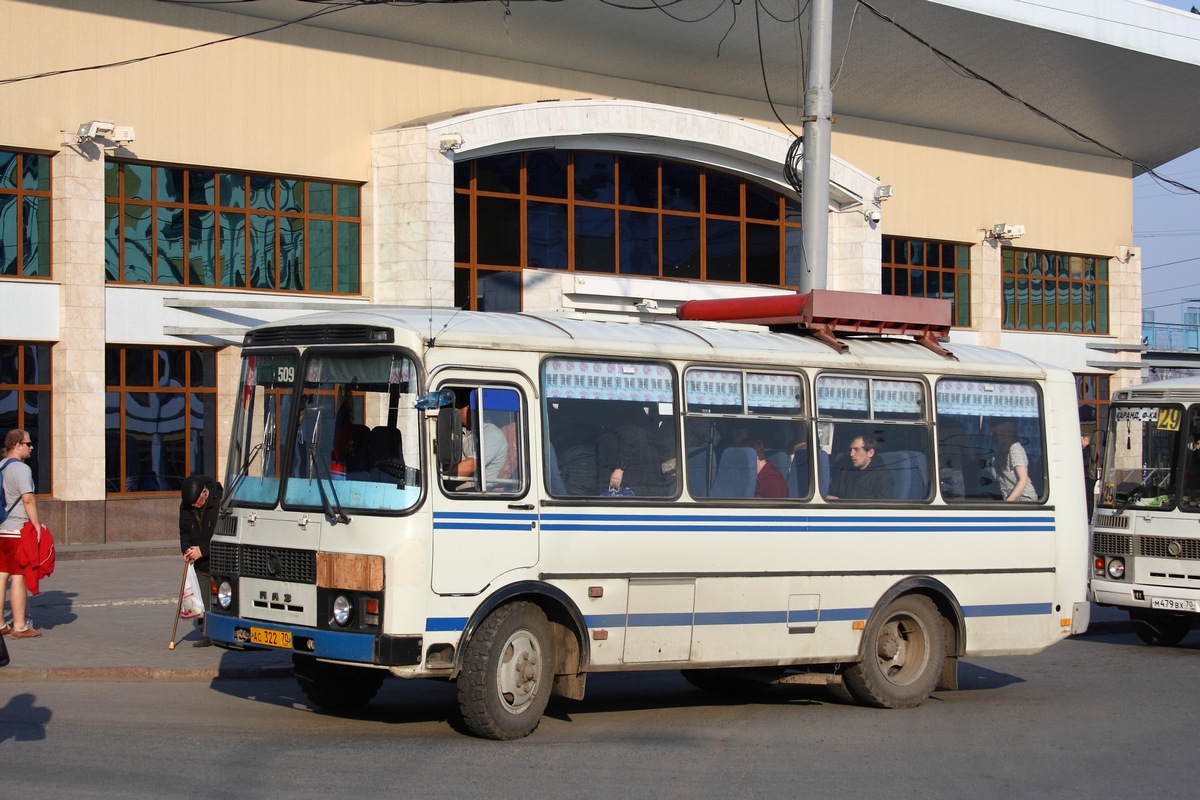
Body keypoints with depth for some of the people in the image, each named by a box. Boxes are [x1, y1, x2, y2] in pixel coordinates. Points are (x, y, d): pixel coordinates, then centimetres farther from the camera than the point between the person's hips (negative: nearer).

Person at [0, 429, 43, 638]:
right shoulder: (21, 468, -13)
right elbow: (28, 499, -20)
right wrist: (37, 525, -15)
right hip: (17, 531, -8)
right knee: (18, 578, -5)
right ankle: (19, 627, -2)